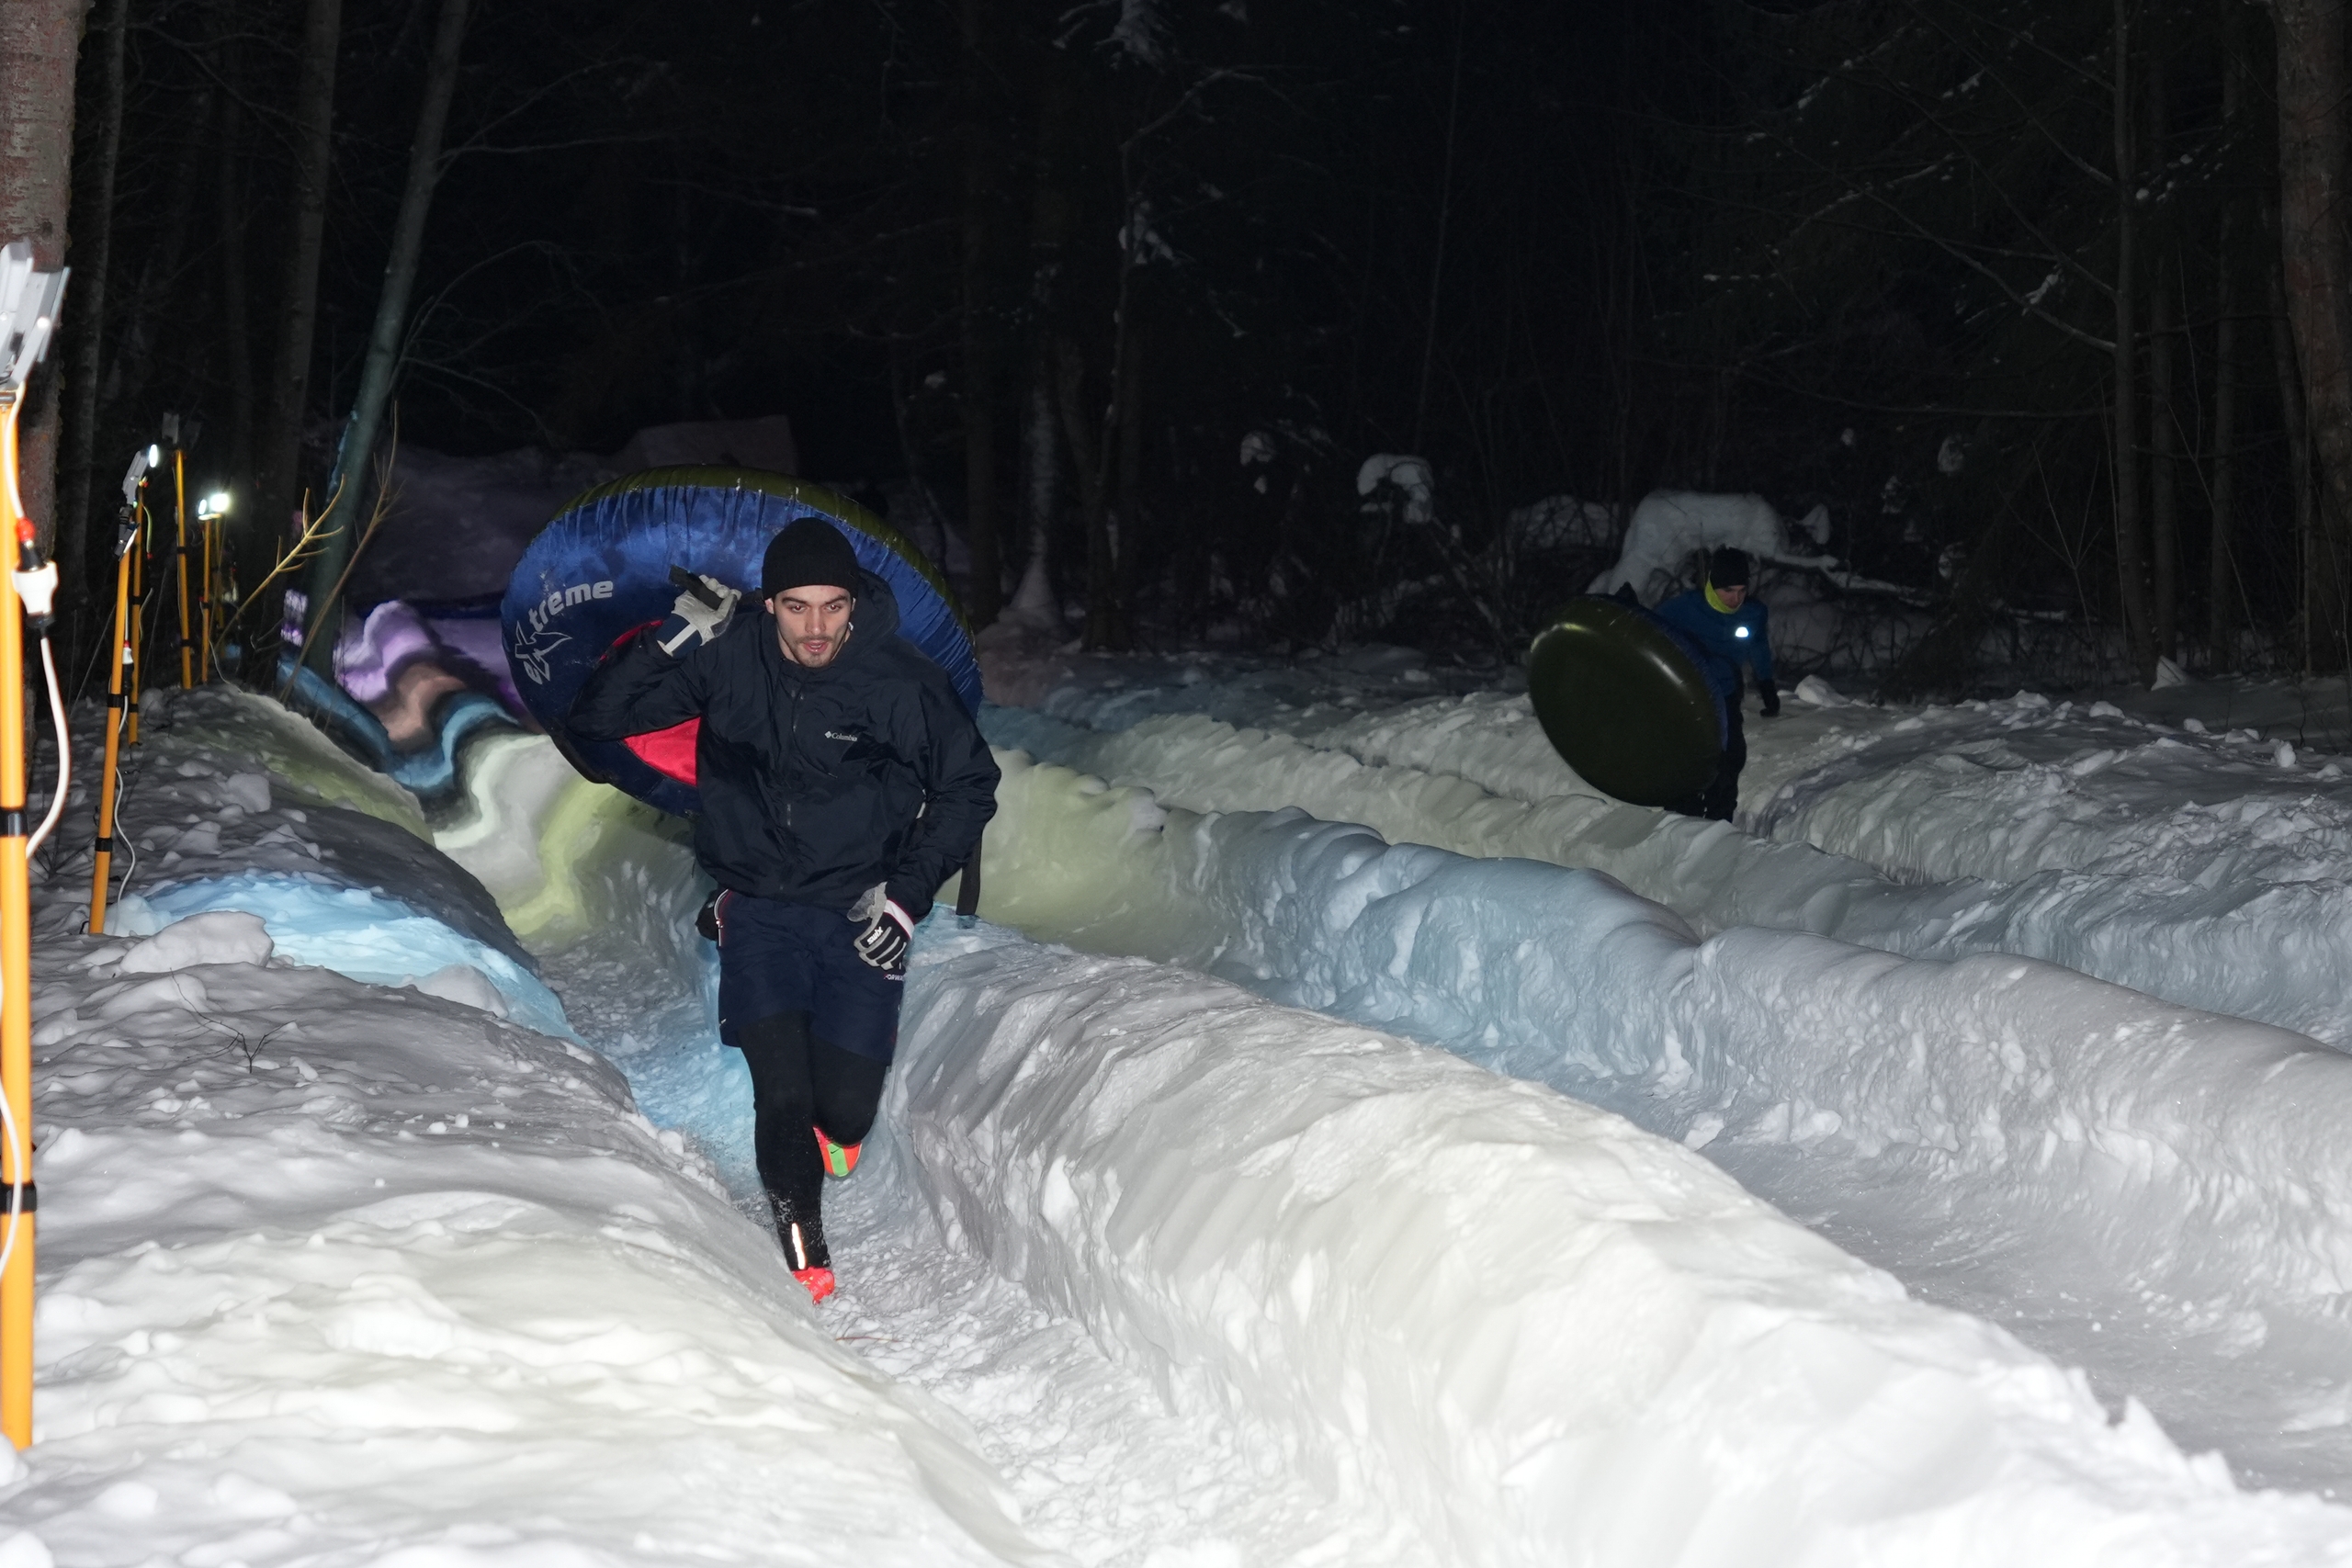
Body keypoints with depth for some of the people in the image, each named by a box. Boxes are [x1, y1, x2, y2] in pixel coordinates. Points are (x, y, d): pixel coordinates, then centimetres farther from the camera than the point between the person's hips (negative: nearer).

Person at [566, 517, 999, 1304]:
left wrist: (908, 892, -5)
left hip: (859, 918, 0)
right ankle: (803, 1252, 5)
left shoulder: (903, 681, -11)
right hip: (758, 909, 1)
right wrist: (676, 635, -16)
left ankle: (830, 1127, 36)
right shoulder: (725, 660, -8)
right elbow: (595, 716, -3)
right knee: (782, 1098, -13)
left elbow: (969, 787, 3)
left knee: (844, 1111, -2)